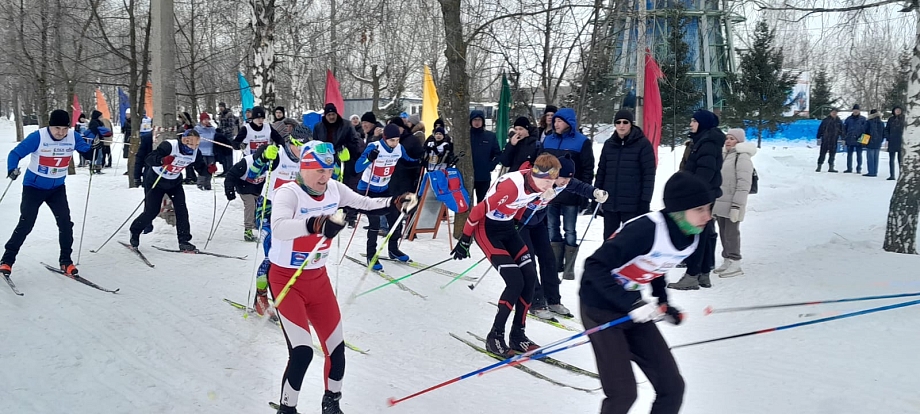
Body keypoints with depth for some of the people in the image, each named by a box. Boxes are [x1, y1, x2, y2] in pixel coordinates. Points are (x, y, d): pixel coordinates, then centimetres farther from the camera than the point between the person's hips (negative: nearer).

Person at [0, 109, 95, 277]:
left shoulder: (73, 137, -12)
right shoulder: (38, 137, -22)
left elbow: (86, 151, 0)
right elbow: (15, 153, -18)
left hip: (57, 188, 4)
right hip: (34, 187, -3)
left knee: (65, 223, -3)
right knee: (26, 224, -8)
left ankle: (65, 260, 11)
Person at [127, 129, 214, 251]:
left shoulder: (195, 153, -15)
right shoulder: (169, 146, -32)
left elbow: (201, 168, -6)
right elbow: (149, 159, -36)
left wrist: (209, 169, -29)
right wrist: (162, 160, -57)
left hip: (174, 182, 5)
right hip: (156, 180, -5)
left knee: (181, 209, -8)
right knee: (151, 211, -5)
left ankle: (184, 241, -1)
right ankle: (135, 232, 22)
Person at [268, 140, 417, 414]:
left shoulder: (333, 189, -5)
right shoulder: (288, 193, -24)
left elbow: (364, 204, 5)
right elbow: (279, 227, -42)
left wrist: (396, 204, -14)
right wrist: (317, 224, -59)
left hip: (318, 277, 6)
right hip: (286, 279, -6)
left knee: (336, 347, 10)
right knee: (302, 352, -15)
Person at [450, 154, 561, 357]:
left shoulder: (538, 184, -8)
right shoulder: (512, 186, -32)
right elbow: (479, 210, -23)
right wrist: (465, 240, -14)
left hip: (507, 227, 8)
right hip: (487, 228, -8)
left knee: (530, 277, -2)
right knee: (515, 282, -15)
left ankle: (517, 335, 10)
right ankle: (495, 337, -1)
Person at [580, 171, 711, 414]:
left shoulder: (692, 237, -4)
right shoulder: (645, 229, -29)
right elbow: (596, 267, -28)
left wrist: (663, 302, 3)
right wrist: (631, 303, -32)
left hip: (633, 308, 8)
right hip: (600, 307, -7)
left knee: (672, 387, 3)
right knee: (623, 394, -10)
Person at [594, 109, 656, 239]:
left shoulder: (643, 144, -4)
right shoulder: (609, 144, 9)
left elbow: (649, 174, -7)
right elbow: (601, 171, 14)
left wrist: (645, 200, -12)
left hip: (632, 204, -5)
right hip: (609, 203, 5)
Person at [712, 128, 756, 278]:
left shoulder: (742, 157, -10)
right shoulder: (725, 156, 19)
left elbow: (743, 184, -16)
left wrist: (737, 205, -22)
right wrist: (714, 202, 23)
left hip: (732, 205, -9)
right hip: (721, 203, 9)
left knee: (731, 233, -7)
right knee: (723, 233, 11)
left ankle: (735, 264, -1)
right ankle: (727, 261, 20)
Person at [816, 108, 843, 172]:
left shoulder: (839, 121, 9)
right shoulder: (825, 120, 0)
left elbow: (842, 131, 12)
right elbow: (820, 129, 1)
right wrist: (819, 137, -3)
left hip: (834, 141, 3)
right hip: (825, 140, -3)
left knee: (832, 154, 5)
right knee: (822, 153, -2)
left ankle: (831, 167, 10)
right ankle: (819, 166, 2)